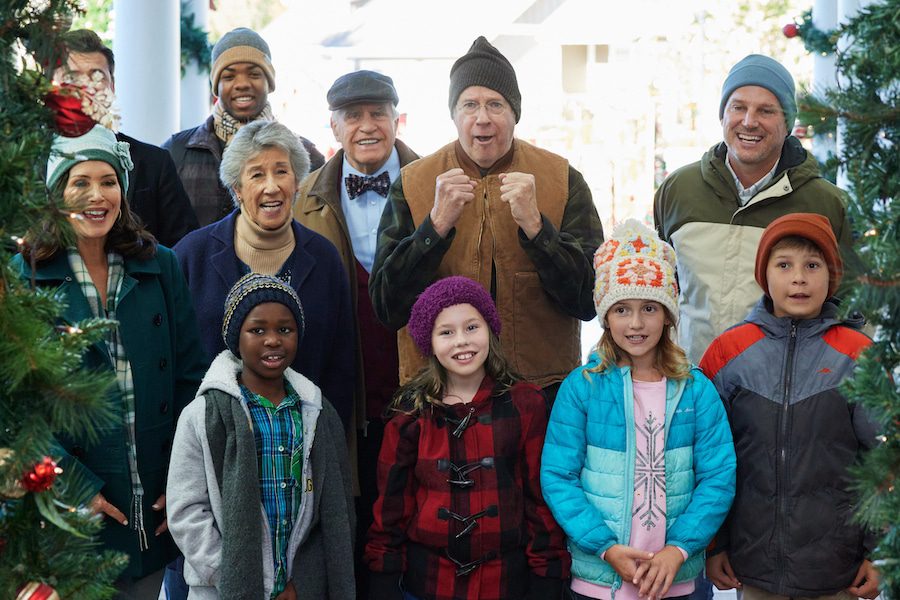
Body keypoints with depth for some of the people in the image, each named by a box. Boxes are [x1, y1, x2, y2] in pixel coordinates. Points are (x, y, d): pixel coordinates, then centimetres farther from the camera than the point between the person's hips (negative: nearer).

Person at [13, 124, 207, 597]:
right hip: (72, 507, -2)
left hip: (158, 503, 3)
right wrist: (76, 485, -14)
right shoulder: (25, 276, -4)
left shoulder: (161, 267, 4)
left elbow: (190, 375, 4)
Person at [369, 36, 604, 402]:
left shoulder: (564, 181, 0)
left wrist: (533, 223, -19)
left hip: (543, 386, 0)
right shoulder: (411, 185, 0)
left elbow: (589, 301, -7)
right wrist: (437, 223, -18)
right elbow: (388, 309, -7)